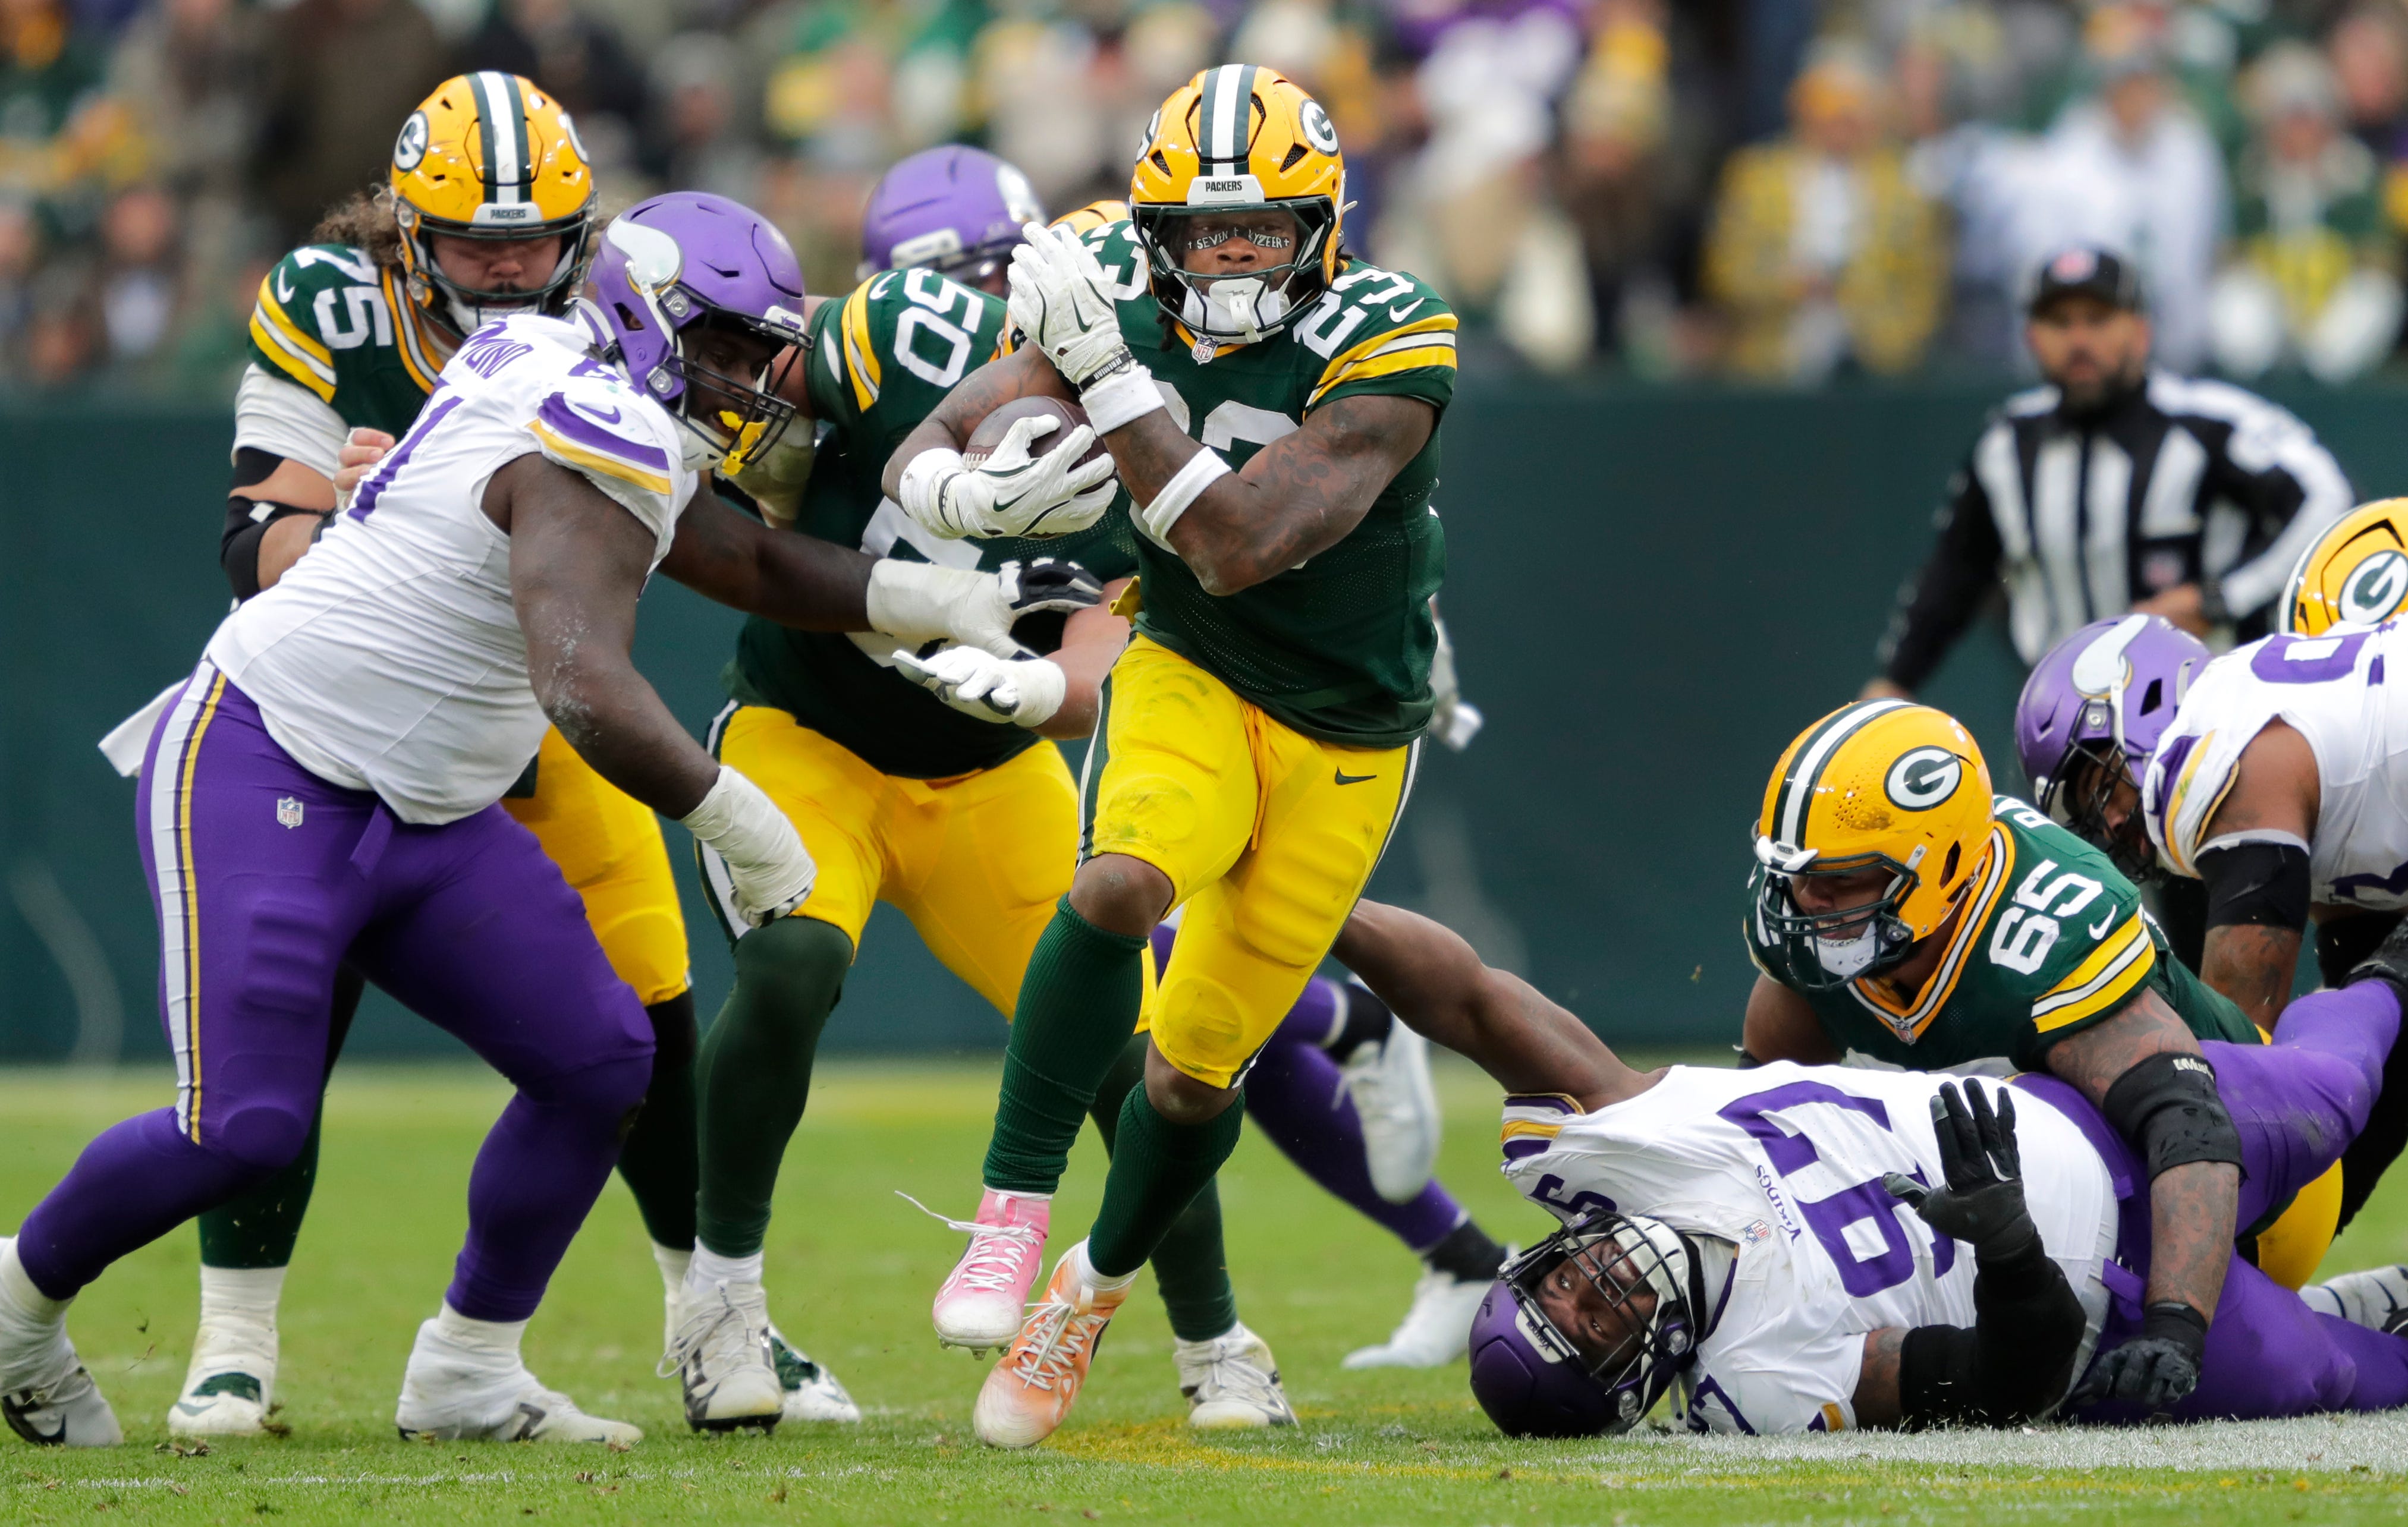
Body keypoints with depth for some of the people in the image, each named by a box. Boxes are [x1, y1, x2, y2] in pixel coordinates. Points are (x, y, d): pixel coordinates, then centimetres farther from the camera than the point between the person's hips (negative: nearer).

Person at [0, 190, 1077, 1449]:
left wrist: (960, 604, 15)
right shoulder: (602, 450, -21)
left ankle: (466, 1376, 12)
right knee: (242, 1126, -13)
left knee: (598, 1065, 2)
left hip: (425, 816, 10)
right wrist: (738, 824, -22)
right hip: (260, 778, -10)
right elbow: (588, 694, -34)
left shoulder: (548, 370, 10)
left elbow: (748, 563, 22)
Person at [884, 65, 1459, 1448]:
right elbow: (939, 441, -9)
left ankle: (1094, 1291, 33)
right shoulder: (1128, 309, -11)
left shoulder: (1387, 349, -25)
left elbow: (1237, 549, -33)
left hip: (1342, 741, -1)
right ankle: (1011, 1217, -26)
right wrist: (944, 478, -34)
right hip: (1190, 678, 1)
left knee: (1202, 1068, 5)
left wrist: (1111, 378, -38)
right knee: (1120, 885, -33)